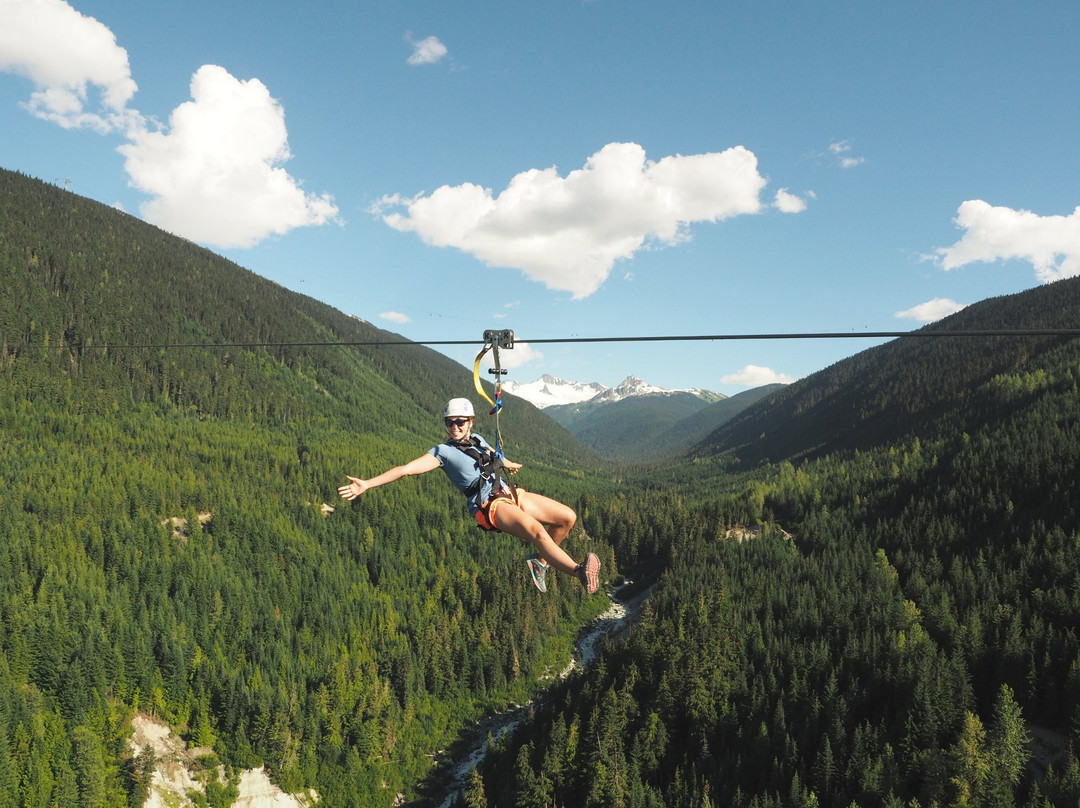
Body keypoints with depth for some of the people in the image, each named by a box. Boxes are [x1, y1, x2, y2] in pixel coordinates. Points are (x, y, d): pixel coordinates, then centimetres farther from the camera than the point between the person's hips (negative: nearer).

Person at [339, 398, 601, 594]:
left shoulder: (477, 440, 16)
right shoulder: (443, 452, -3)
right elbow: (406, 468, -12)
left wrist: (509, 464, 60)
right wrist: (367, 484, -21)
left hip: (510, 493, 8)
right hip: (490, 506, -8)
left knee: (567, 517, 0)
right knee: (537, 531, -33)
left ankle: (540, 563, 15)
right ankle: (579, 572, -45)